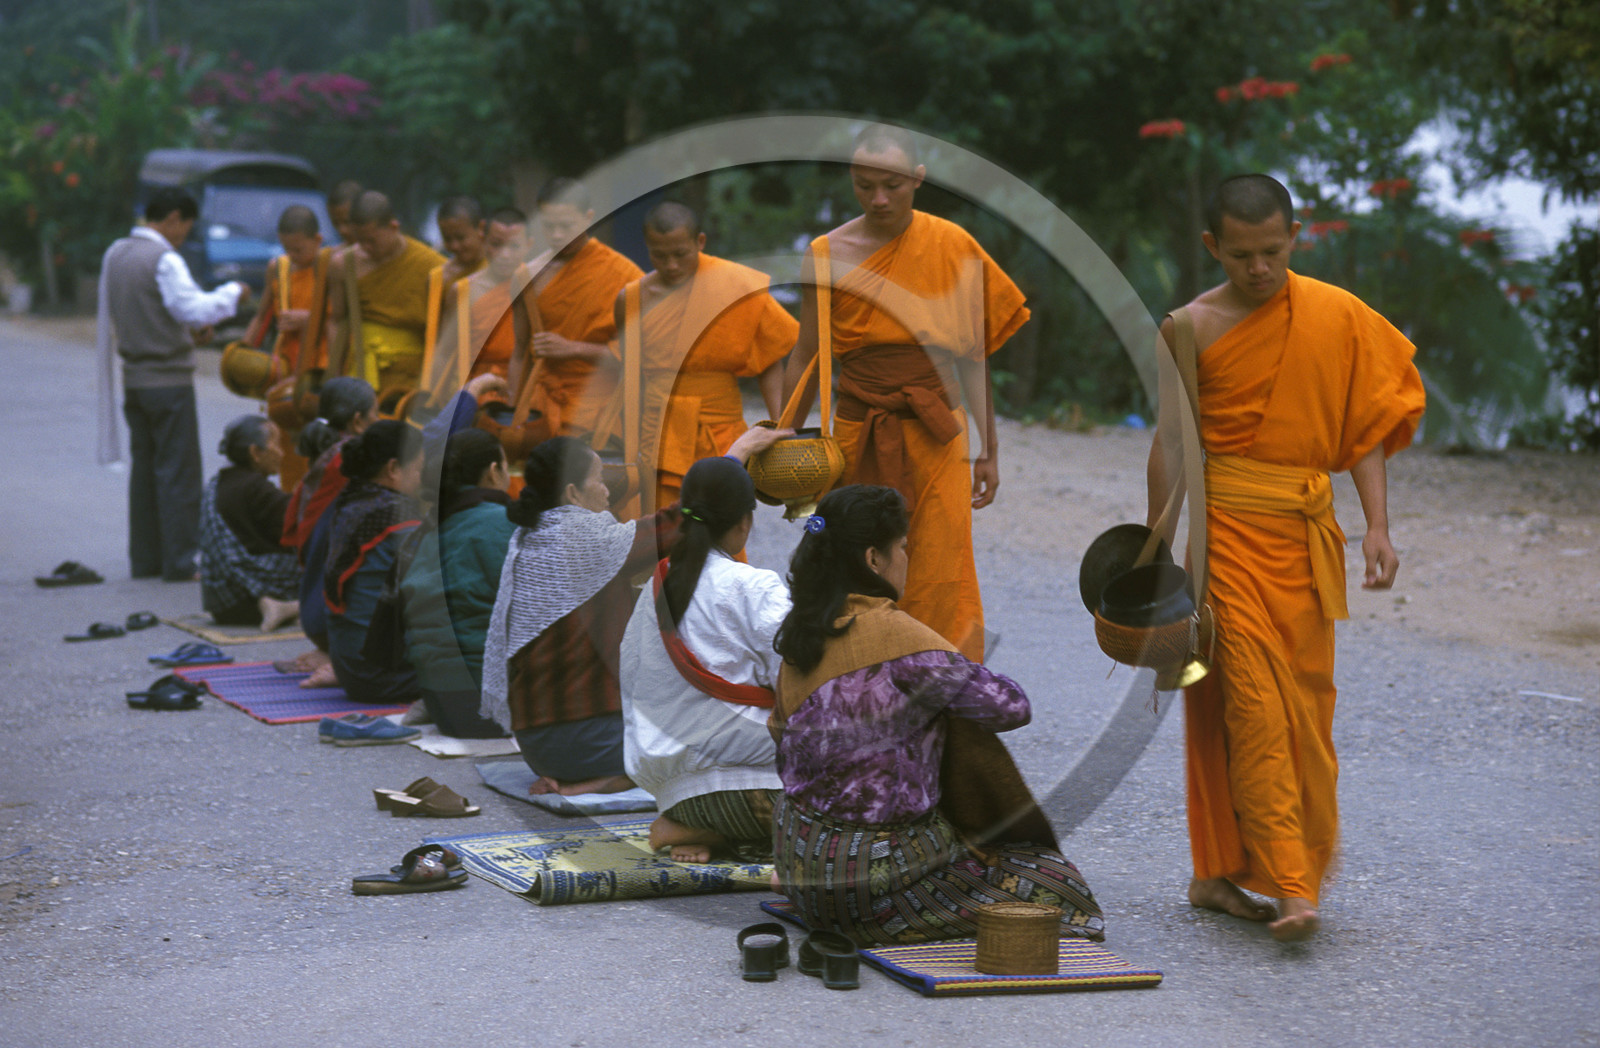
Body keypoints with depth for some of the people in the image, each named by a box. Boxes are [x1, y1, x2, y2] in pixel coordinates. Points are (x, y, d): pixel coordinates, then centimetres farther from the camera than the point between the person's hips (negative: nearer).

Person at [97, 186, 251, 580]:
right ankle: (180, 562, -3)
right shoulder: (164, 260, -16)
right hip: (168, 380, -8)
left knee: (145, 468, 12)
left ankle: (144, 559, 15)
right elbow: (194, 308, -22)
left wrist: (194, 322, 18)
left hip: (134, 379, 8)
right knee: (179, 472, -3)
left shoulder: (115, 255, 10)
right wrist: (232, 294, -7)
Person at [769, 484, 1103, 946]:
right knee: (1054, 888, 3)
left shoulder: (801, 633, 5)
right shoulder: (891, 632, -19)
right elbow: (1010, 705, -17)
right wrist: (961, 669, 3)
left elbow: (786, 760, 13)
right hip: (878, 869, -8)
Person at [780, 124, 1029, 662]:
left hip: (936, 439, -1)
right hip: (859, 438, 1)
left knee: (941, 584, -4)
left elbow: (973, 357, 3)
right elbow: (806, 358, 4)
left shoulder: (953, 246, -1)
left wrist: (989, 451, 4)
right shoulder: (827, 254, -2)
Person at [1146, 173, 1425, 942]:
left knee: (1305, 702, 5)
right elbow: (1170, 444, 0)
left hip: (1305, 531, 4)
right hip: (1226, 525, -3)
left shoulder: (1340, 318, 4)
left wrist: (1376, 525, -3)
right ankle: (1291, 885, -14)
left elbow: (1367, 426, 7)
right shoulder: (1191, 329, -2)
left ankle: (1219, 875, 17)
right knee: (1251, 702, -11)